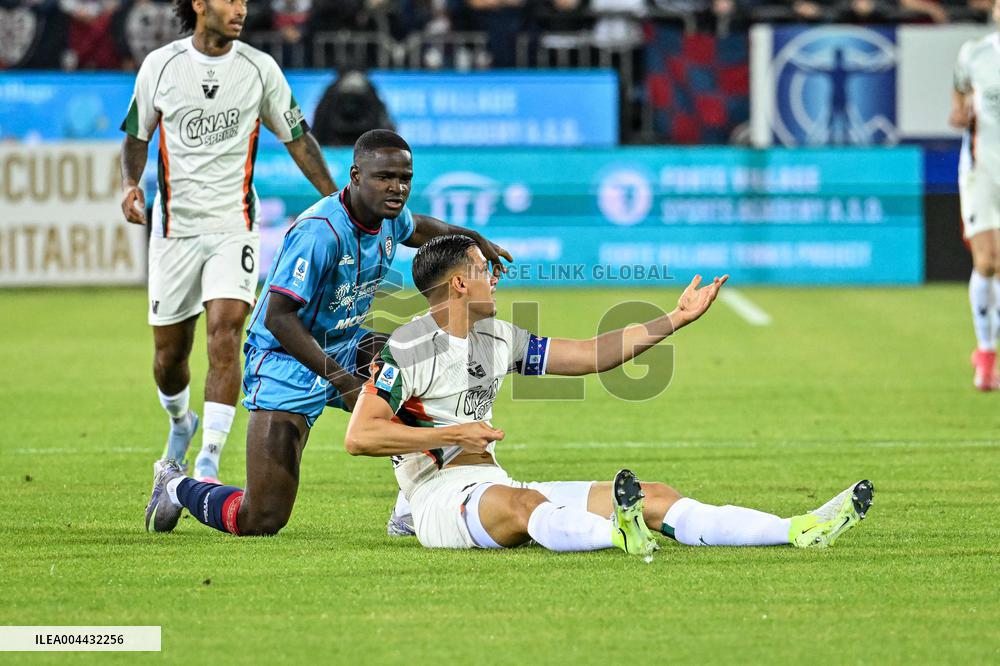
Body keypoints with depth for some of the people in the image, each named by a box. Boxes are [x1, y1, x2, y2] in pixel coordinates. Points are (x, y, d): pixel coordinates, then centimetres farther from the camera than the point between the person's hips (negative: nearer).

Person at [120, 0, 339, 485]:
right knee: (169, 352, 7)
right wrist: (131, 183, -9)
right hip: (174, 225, 1)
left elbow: (297, 138, 9)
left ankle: (209, 462, -18)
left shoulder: (259, 68, -1)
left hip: (233, 226, -1)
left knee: (224, 332, -19)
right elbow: (137, 135, 10)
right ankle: (180, 422, 40)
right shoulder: (160, 65, -1)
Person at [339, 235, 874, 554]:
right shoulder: (409, 347, -8)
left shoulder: (497, 336, 15)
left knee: (657, 498, -6)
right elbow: (358, 437, -14)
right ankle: (619, 534, -76)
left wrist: (676, 319, 16)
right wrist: (452, 434, -16)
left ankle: (801, 532, -17)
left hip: (496, 487, 7)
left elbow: (589, 355, 19)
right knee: (522, 503, -43)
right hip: (439, 498, -7)